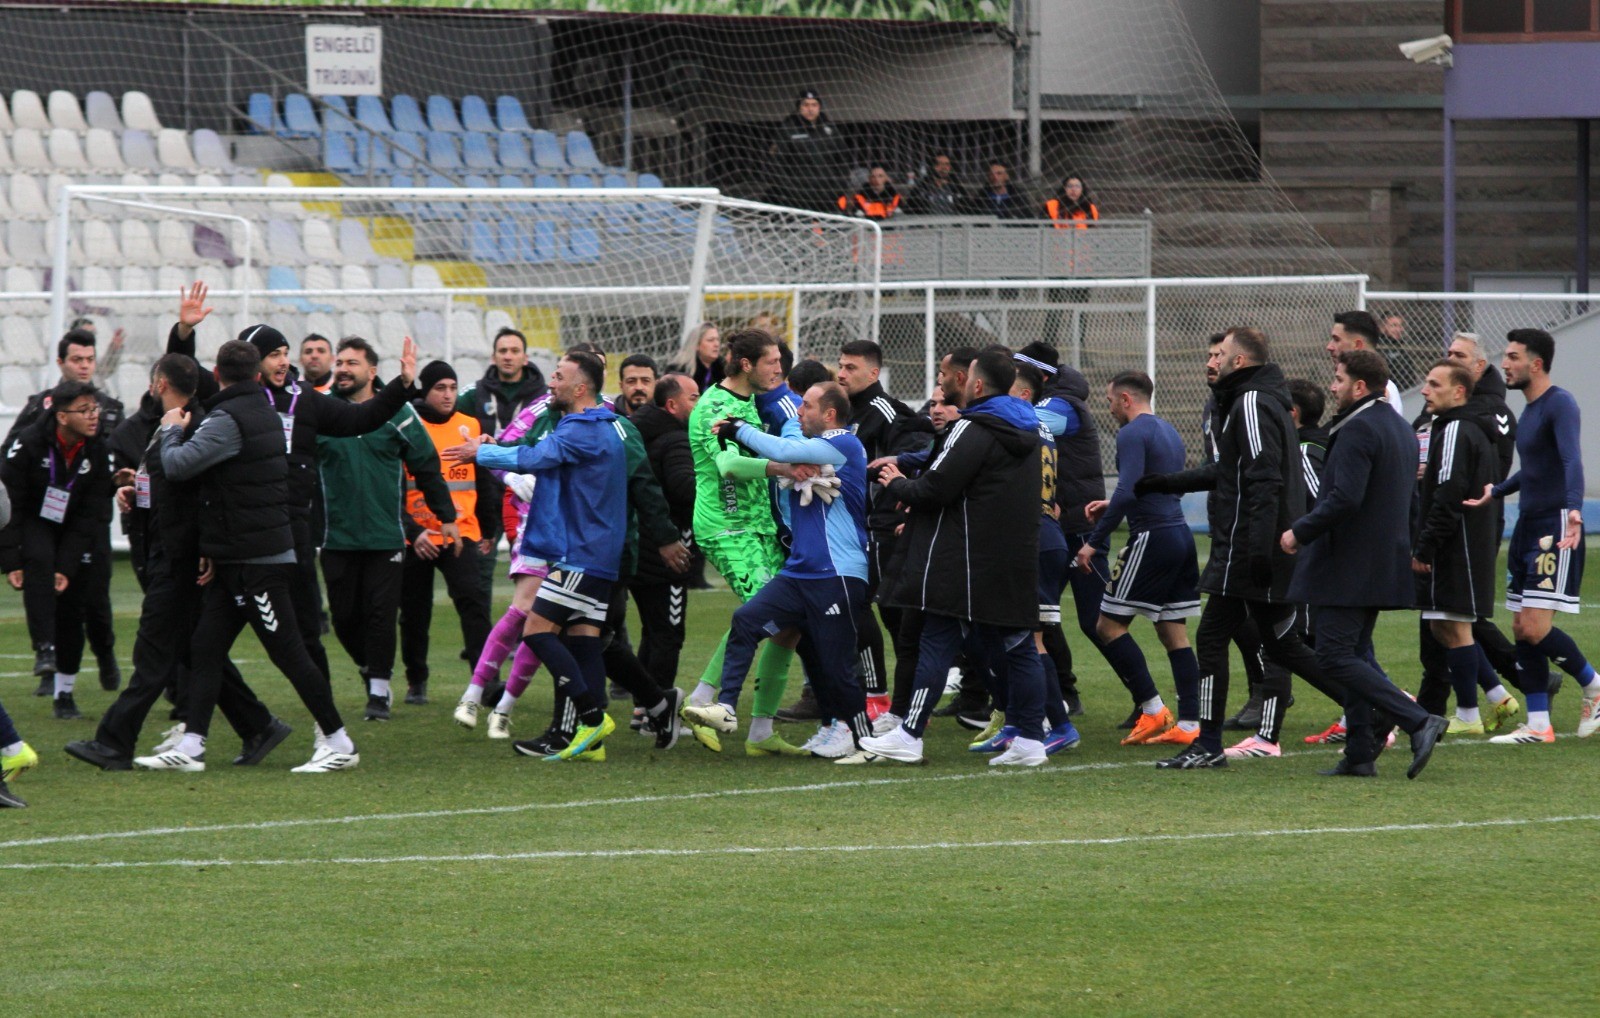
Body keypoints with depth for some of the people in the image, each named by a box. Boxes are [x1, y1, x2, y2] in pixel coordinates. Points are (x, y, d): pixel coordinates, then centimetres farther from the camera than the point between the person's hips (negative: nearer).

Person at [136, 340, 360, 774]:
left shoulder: (229, 420, -16)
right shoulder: (265, 412, 15)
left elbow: (179, 465, -24)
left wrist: (171, 430, -3)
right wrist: (213, 550, 15)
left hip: (258, 563, -10)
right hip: (234, 559, 10)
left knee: (288, 652, -4)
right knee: (206, 648, 6)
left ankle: (339, 743, 1)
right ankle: (190, 746, 3)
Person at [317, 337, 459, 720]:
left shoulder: (397, 413, 1)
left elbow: (427, 467, 8)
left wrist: (447, 517, 8)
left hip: (385, 536, -2)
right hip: (336, 539, 2)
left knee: (380, 613, -4)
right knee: (344, 616, 4)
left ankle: (379, 689, 3)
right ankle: (371, 670, 28)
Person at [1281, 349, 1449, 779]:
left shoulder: (1357, 430, -16)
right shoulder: (1401, 428, 15)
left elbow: (1345, 498, -25)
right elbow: (1406, 498, 21)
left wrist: (1300, 532, -14)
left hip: (1348, 565, -10)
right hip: (1386, 563, 10)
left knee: (1334, 657, -10)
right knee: (1356, 654, 14)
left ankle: (1418, 722, -18)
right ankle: (1360, 755, 13)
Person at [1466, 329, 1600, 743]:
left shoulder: (1559, 404, -12)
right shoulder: (1529, 409, 16)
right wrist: (1496, 492, 37)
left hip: (1555, 528, -9)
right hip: (1527, 525, 9)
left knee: (1535, 627, -14)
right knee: (1522, 629, 5)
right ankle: (1538, 725, 9)